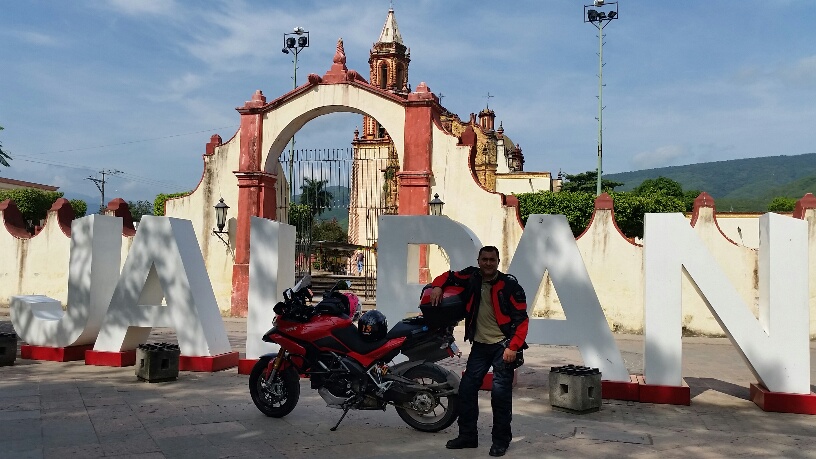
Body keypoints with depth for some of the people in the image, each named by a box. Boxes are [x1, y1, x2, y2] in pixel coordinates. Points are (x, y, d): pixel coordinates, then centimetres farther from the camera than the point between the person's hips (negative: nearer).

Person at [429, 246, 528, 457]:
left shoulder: (509, 285, -13)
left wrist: (513, 347, -18)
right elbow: (449, 276, 17)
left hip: (503, 345, -5)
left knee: (500, 392, -7)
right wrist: (437, 286, -5)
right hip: (480, 345, 5)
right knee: (467, 388, 5)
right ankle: (467, 435, 19)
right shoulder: (472, 277, -1)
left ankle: (501, 440, 9)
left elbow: (522, 319, -13)